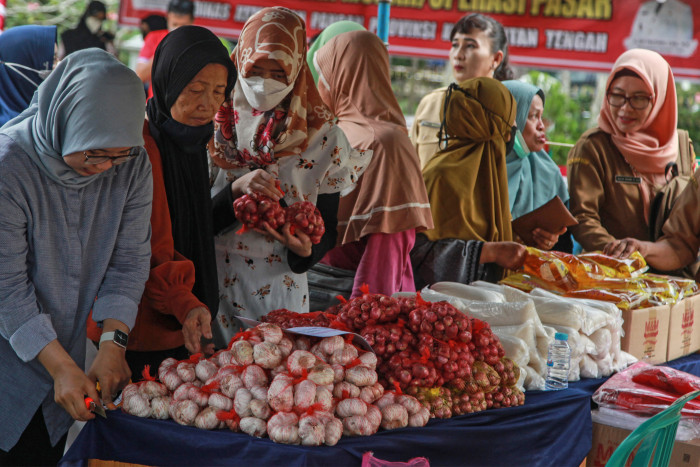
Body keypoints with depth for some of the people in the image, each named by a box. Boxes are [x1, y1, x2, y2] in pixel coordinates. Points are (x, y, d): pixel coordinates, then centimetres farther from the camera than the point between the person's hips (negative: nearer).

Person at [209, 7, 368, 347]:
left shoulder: (323, 137, -2)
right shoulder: (214, 126, -3)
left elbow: (328, 227, 2)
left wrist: (306, 251, -19)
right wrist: (236, 190, -23)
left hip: (280, 288, 0)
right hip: (212, 283, 0)